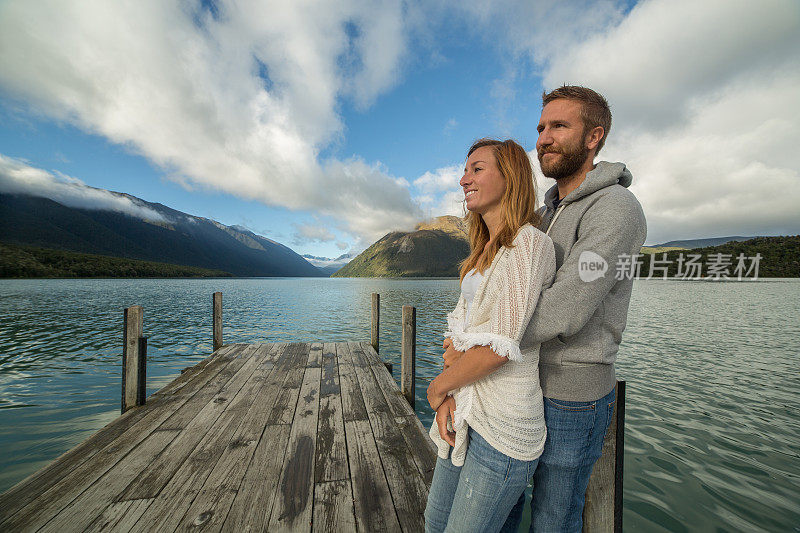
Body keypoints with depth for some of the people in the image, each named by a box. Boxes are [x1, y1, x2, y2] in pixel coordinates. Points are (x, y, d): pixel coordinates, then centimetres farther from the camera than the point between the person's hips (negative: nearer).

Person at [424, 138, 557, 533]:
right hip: (469, 411, 8)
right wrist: (448, 394, -5)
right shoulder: (485, 250, 10)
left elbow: (499, 347, -23)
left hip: (501, 425, -8)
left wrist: (437, 386, -8)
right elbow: (459, 325, 7)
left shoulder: (529, 244, -17)